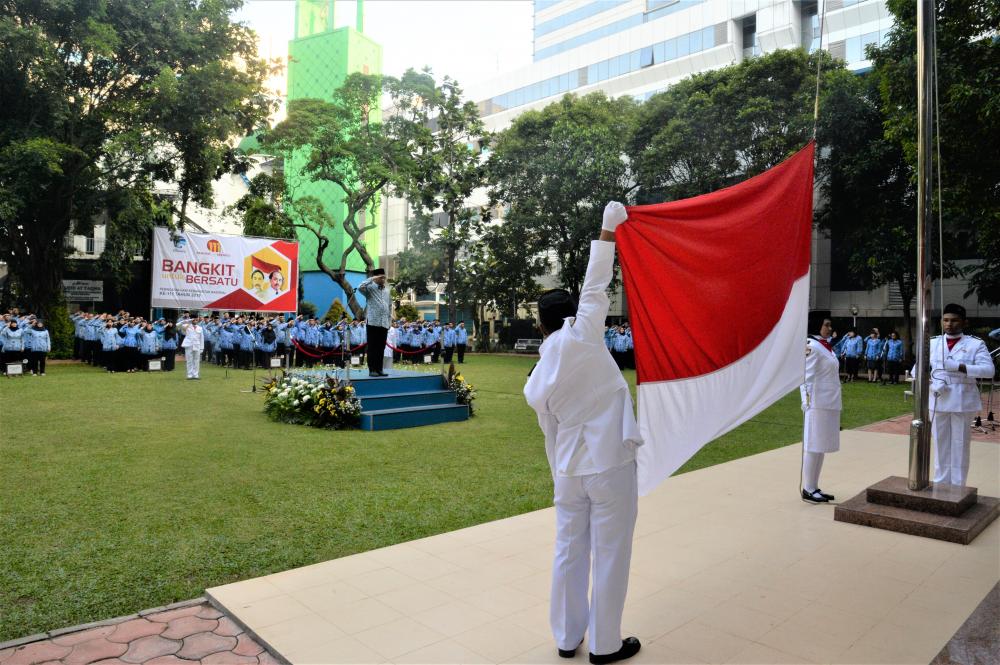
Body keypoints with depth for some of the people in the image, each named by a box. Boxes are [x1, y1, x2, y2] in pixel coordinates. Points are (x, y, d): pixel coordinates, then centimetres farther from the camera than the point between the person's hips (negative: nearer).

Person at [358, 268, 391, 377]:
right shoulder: (370, 288, -2)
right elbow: (360, 287, -23)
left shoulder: (387, 291, 16)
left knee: (381, 348, 7)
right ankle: (372, 369, 1)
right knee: (372, 347, -2)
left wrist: (389, 319, 17)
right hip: (372, 322, -5)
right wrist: (372, 279, -17)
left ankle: (379, 369, 12)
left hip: (384, 323, 5)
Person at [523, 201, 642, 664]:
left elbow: (552, 438, 8)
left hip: (569, 470, 5)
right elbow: (595, 287, -6)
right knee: (610, 555, 8)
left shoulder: (535, 386, 1)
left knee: (569, 552, 16)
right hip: (610, 464, -4)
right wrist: (607, 232, 6)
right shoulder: (580, 336, -13)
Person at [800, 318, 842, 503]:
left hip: (829, 404, 9)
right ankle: (808, 489, 6)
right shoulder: (812, 347, -13)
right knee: (813, 446, -2)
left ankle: (814, 487, 21)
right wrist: (808, 403, -21)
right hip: (818, 404, -9)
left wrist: (836, 404, 20)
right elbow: (807, 378, -17)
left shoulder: (826, 346, 15)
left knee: (822, 446, 13)